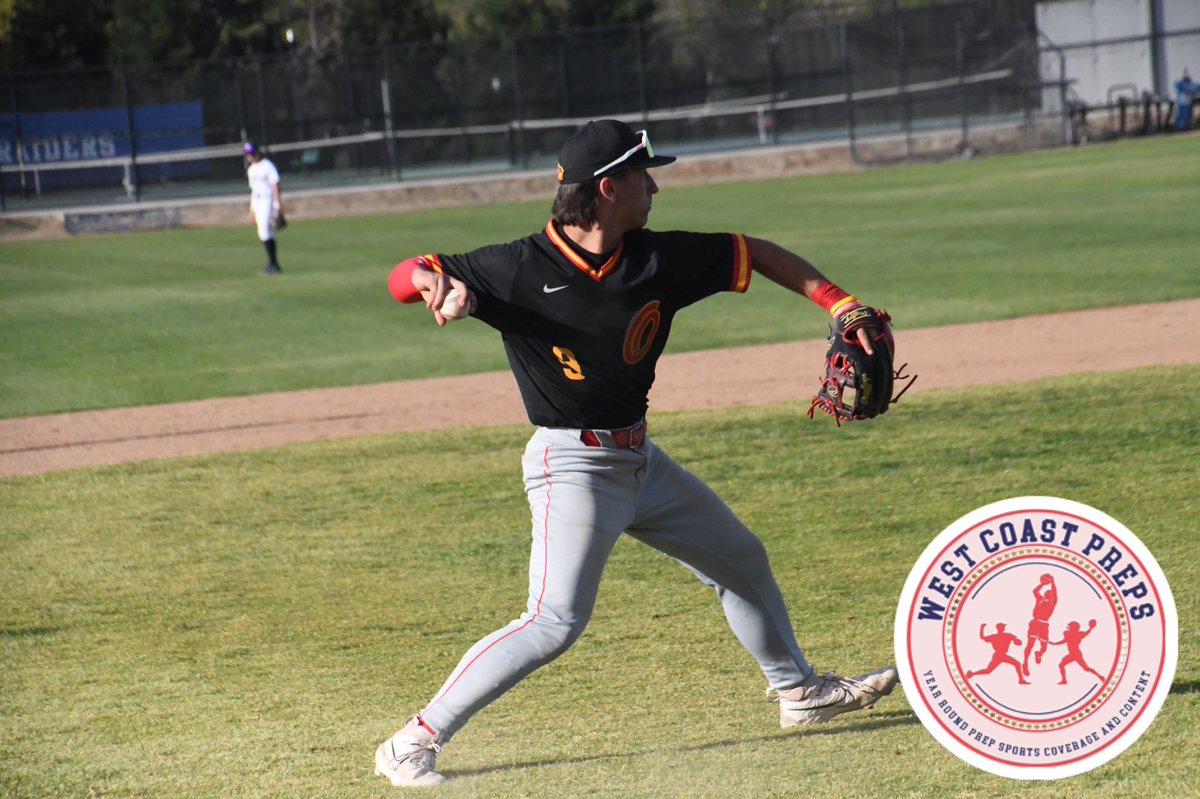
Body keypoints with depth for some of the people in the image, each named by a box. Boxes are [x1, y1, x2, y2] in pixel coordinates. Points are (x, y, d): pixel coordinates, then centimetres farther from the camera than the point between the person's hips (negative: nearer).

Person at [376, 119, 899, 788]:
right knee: (557, 621, -21)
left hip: (640, 458, 7)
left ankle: (798, 690, 45)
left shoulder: (659, 260, -4)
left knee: (741, 559, 21)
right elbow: (404, 277, -13)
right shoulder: (520, 269, -17)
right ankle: (414, 743, -17)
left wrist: (836, 302, -1)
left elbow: (754, 254, 8)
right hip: (572, 464, -7)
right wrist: (435, 283, -37)